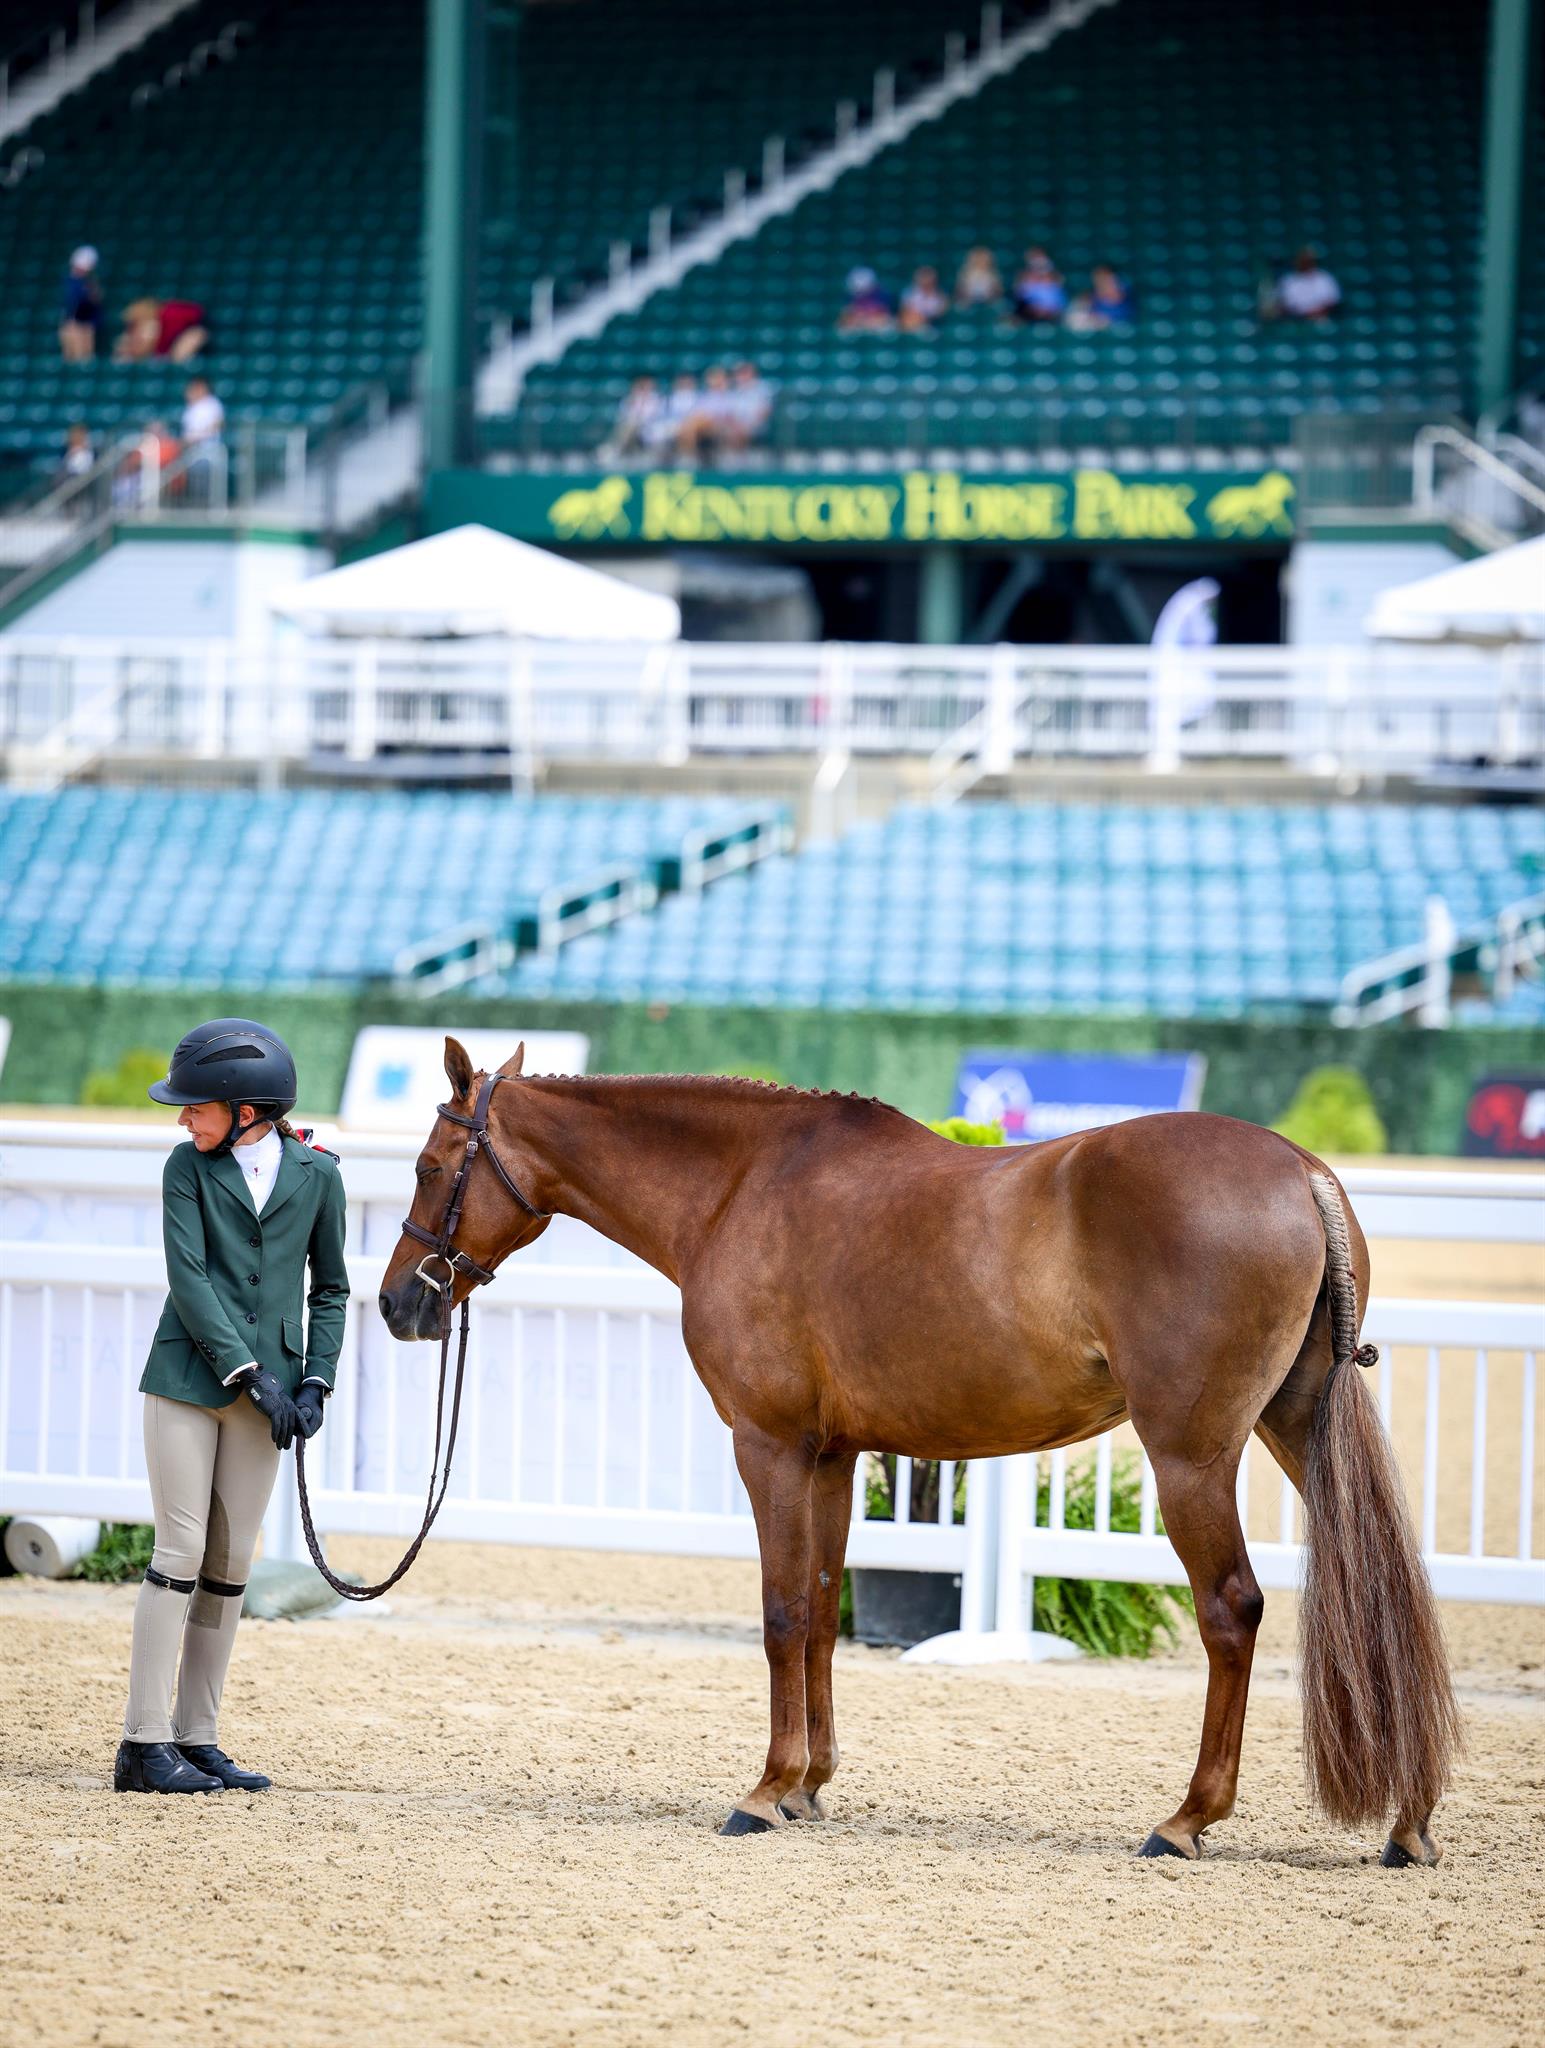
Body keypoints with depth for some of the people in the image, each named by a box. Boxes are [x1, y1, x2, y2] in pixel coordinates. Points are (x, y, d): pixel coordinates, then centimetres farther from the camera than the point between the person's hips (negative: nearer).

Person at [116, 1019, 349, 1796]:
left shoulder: (316, 1174, 4)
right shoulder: (189, 1168, -1)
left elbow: (330, 1288, 11)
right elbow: (188, 1278, -9)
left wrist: (315, 1382, -1)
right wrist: (250, 1373, -16)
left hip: (265, 1392, 2)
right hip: (187, 1381, -2)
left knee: (231, 1563, 5)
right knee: (182, 1550, -6)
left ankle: (197, 1738, 11)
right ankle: (145, 1742, -4)